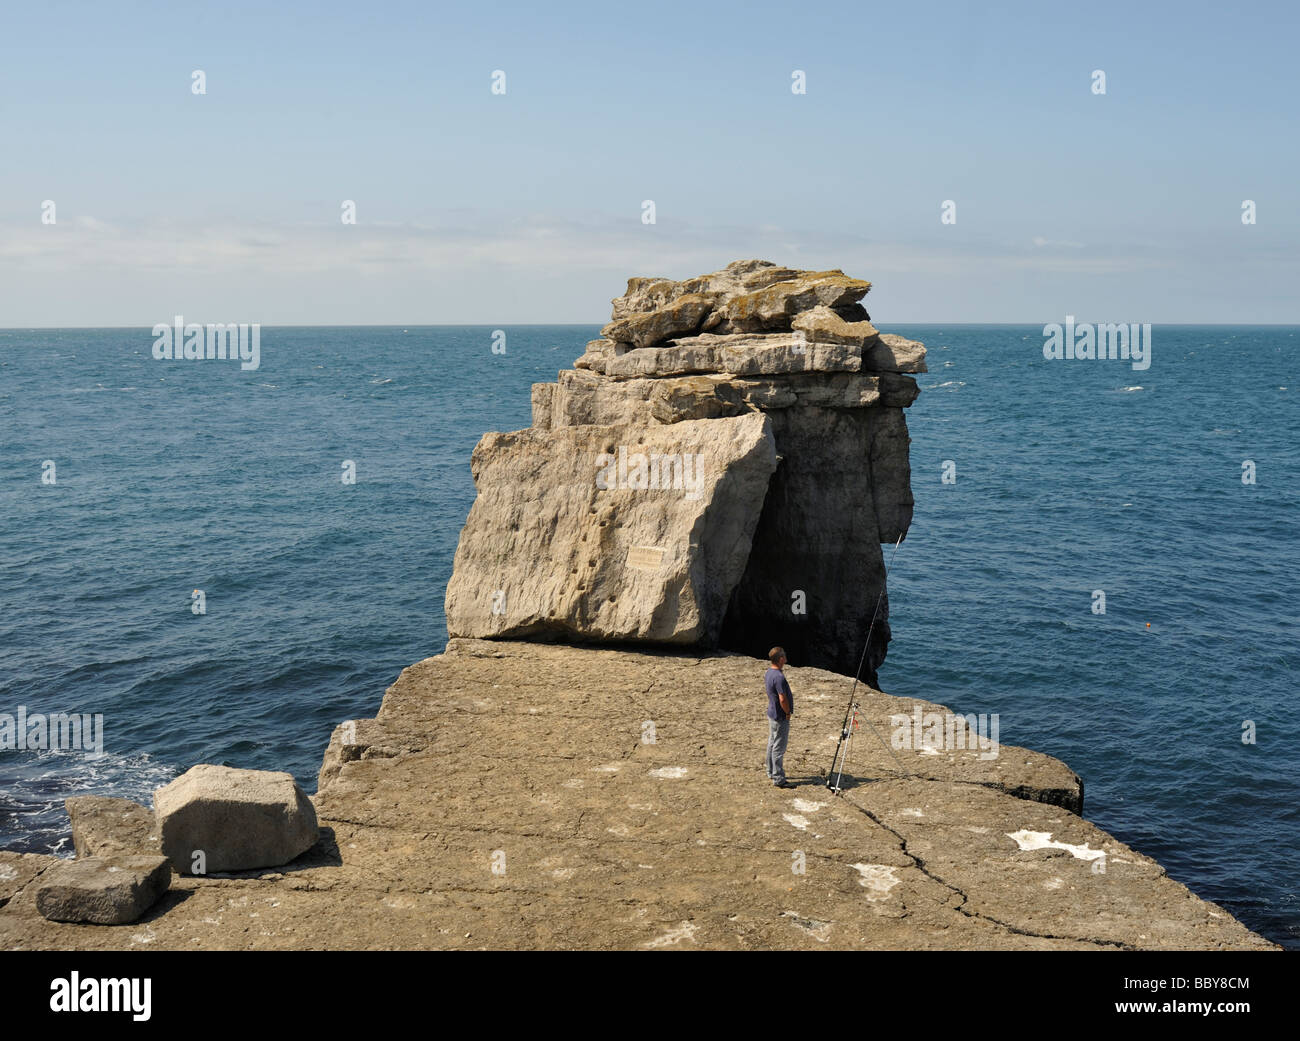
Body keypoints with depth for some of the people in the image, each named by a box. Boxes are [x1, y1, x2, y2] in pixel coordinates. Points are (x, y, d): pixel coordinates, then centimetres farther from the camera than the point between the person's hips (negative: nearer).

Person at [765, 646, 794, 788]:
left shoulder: (769, 672, 5)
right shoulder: (779, 677, -26)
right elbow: (782, 699, -27)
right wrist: (788, 713, -14)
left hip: (772, 714, 10)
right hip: (780, 717, -10)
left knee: (772, 744, 20)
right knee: (779, 748, -4)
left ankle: (771, 772, 31)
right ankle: (779, 779, 1)